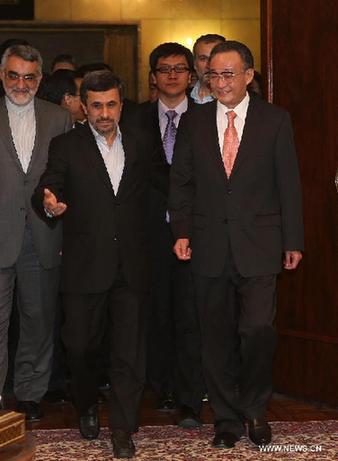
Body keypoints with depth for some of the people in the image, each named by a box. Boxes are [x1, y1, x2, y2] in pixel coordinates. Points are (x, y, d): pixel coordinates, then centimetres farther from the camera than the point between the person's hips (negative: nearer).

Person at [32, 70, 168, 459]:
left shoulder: (139, 142, 9)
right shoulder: (66, 146, 0)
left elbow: (164, 178, 17)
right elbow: (45, 192, -9)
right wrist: (49, 204, -31)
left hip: (130, 266, 1)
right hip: (84, 265, -1)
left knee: (129, 350, 0)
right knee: (80, 345, 8)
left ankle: (123, 428, 8)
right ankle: (87, 408, 33)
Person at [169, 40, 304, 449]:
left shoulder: (275, 120, 2)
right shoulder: (193, 121, 7)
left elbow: (288, 183, 3)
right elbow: (180, 181, 9)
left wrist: (293, 241, 2)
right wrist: (181, 231, -1)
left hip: (258, 245, -2)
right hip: (209, 245, 2)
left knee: (258, 328, -11)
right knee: (216, 337, 7)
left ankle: (255, 409, 13)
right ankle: (227, 418, 20)